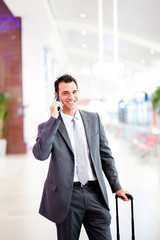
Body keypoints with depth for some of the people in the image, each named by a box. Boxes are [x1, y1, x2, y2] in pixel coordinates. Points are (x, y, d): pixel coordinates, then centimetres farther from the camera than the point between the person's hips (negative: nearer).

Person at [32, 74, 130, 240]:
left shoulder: (94, 119, 9)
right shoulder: (48, 126, -1)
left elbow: (105, 154, 13)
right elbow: (40, 154, -19)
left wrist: (116, 187, 11)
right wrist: (54, 119, -18)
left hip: (94, 193, 3)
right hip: (66, 196, -2)